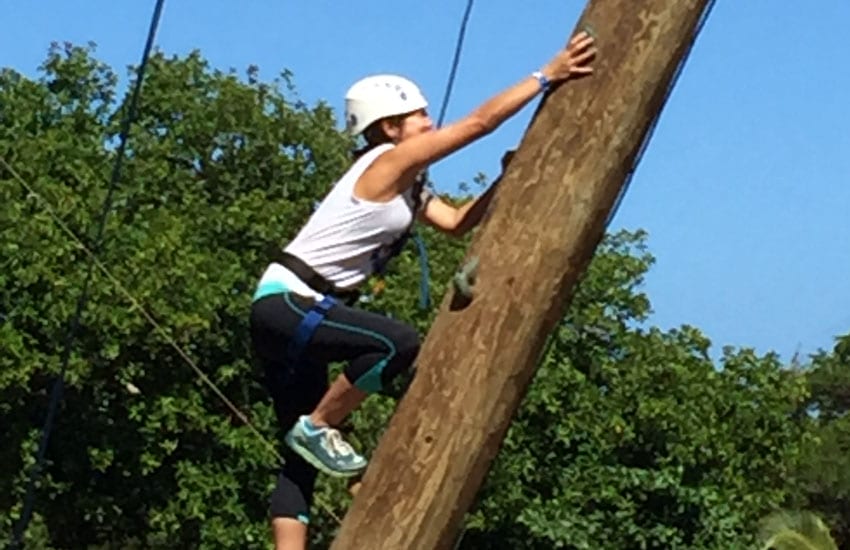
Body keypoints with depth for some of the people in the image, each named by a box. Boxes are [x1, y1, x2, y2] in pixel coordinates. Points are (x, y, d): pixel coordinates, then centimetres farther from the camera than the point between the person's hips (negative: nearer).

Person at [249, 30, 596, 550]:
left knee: (304, 456, 4)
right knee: (398, 342, -28)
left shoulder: (407, 186, 17)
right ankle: (317, 427, -11)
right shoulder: (389, 162, -10)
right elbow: (480, 122, -13)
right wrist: (547, 76, -11)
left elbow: (456, 222, 7)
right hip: (285, 303, -10)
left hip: (297, 311, 10)